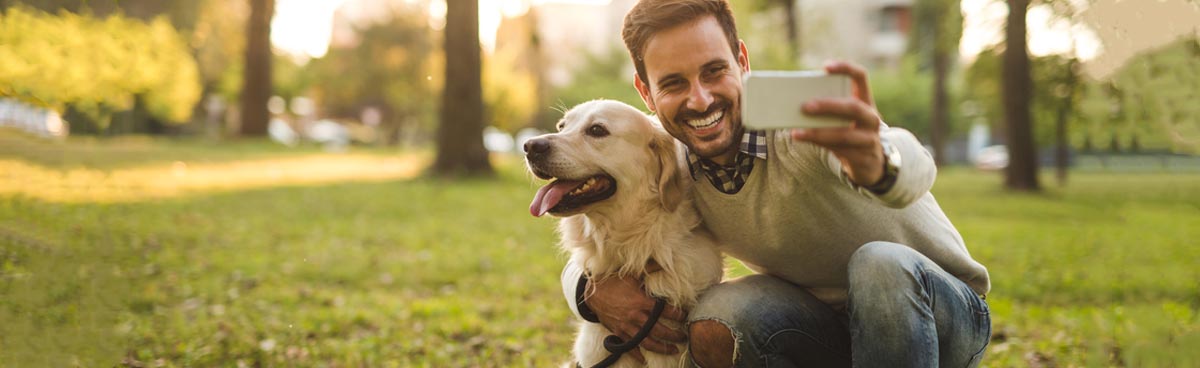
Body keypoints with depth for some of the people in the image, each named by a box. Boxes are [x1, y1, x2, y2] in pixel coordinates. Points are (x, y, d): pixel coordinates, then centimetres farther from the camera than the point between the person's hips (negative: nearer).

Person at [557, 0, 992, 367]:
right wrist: (595, 290, -24)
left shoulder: (803, 114, -28)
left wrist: (878, 162, -75)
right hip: (827, 325, 4)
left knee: (880, 265, -36)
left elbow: (913, 168, -50)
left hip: (945, 315, -3)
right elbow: (584, 263, 1)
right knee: (714, 327, -26)